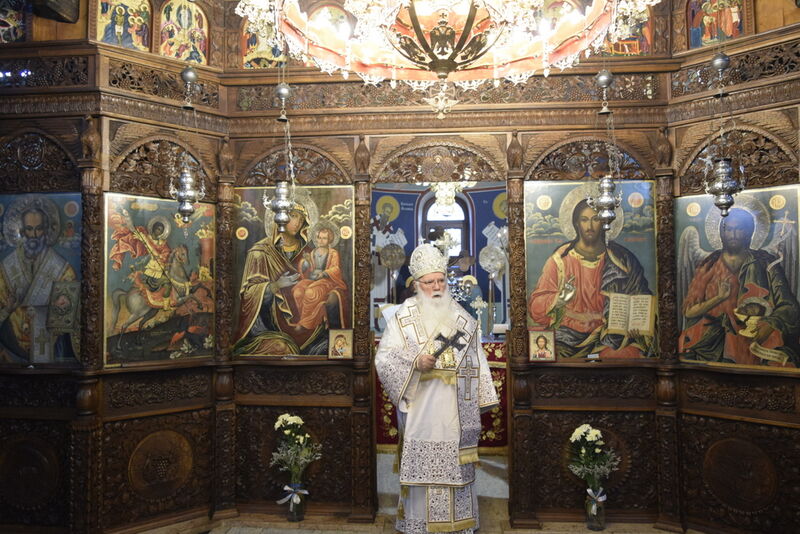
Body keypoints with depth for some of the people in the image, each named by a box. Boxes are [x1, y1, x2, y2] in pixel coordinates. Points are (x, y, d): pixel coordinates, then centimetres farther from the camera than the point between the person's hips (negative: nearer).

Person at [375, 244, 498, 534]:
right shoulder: (402, 317, -1)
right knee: (420, 464, 0)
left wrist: (479, 400, 10)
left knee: (456, 465, 9)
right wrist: (415, 363, -21)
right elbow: (383, 359, -6)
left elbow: (476, 362, 12)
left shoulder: (461, 317, 9)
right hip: (420, 409, -3)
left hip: (456, 410, 3)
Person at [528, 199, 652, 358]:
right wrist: (560, 298, -20)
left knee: (631, 353, -27)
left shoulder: (620, 258, 6)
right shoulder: (560, 259, 1)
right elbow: (536, 306, -2)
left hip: (612, 335, 2)